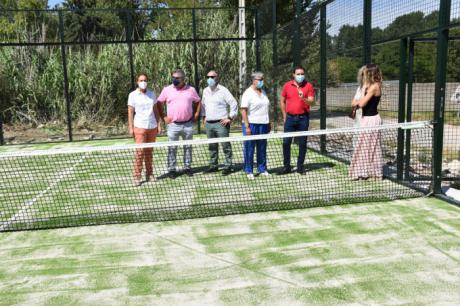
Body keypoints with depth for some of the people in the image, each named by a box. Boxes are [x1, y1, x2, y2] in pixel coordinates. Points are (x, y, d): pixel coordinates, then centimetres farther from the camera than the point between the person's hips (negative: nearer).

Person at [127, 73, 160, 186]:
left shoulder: (152, 94, 9)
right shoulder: (133, 95, 0)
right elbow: (130, 112, -1)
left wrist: (158, 124, 7)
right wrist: (131, 128, -6)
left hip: (152, 127, 3)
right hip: (140, 127, -3)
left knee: (149, 151, 8)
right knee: (140, 152, -6)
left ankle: (149, 174, 15)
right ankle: (137, 176, -1)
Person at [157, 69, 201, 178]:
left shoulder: (191, 90, 4)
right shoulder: (167, 90, 1)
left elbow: (198, 102, 16)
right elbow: (159, 104, 7)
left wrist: (196, 115, 7)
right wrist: (163, 117, 0)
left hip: (188, 124, 2)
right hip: (173, 124, -1)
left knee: (188, 147, 10)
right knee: (172, 148, 1)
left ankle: (187, 167, 21)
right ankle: (171, 169, 9)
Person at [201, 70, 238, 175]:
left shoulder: (223, 90, -6)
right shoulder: (205, 91, 14)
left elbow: (234, 103, -7)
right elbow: (203, 104, 28)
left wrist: (230, 118, -10)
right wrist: (204, 116, 18)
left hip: (221, 123, -6)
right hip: (209, 123, 6)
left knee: (225, 145, -4)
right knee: (212, 146, 12)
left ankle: (228, 166, 2)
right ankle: (213, 165, 21)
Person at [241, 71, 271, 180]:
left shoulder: (263, 92, 14)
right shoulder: (248, 93, -8)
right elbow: (243, 110, -12)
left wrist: (268, 123, 15)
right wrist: (247, 126, -18)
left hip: (263, 124, 6)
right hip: (251, 125, -6)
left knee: (262, 148, 11)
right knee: (249, 149, 1)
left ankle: (262, 169, 21)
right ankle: (248, 171, 10)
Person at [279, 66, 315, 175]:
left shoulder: (309, 86, 0)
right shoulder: (287, 85, 5)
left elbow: (311, 101, -7)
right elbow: (283, 101, 14)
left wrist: (303, 98, -26)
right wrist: (285, 116, 11)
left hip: (303, 118, -1)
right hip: (290, 117, 1)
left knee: (302, 143, 4)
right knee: (286, 142, 1)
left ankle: (300, 166, 15)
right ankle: (286, 166, 12)